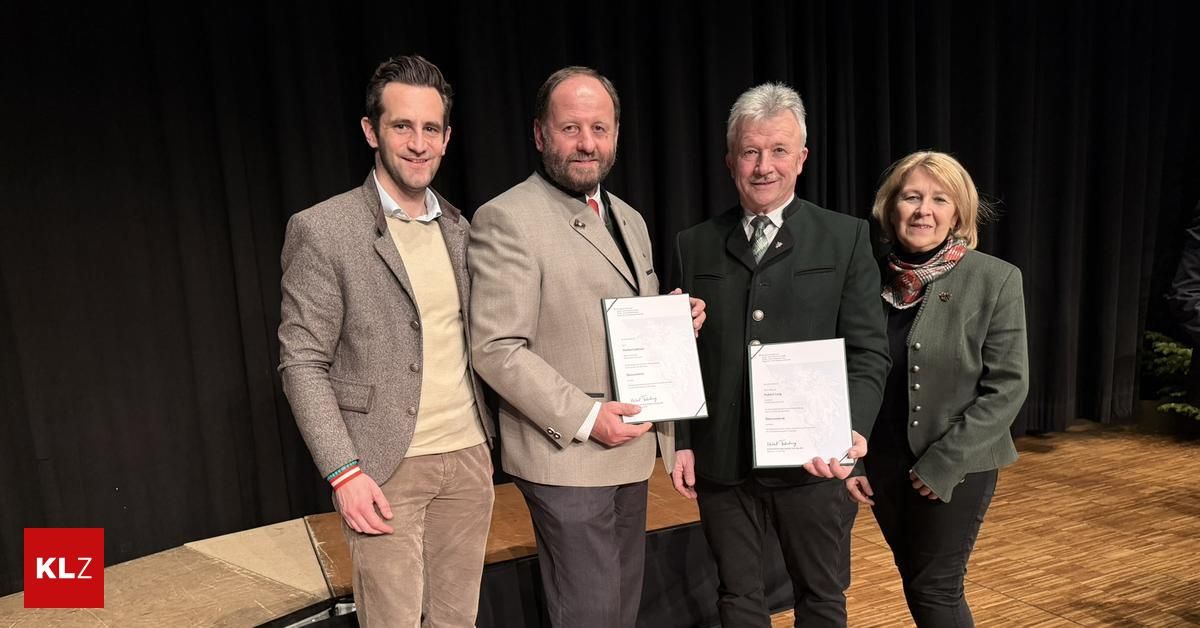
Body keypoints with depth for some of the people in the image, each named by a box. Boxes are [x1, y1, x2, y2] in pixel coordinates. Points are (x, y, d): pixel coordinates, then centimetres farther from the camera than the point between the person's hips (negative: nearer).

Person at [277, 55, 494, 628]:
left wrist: (488, 437, 6)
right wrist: (344, 471, -17)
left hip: (469, 457, 5)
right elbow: (302, 364, -9)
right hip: (386, 467, -5)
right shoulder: (323, 230, -9)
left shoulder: (457, 227, 9)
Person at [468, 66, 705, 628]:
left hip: (630, 449, 8)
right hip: (567, 456, -7)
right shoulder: (507, 219, -13)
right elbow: (497, 349, -18)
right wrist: (584, 417, -23)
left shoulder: (629, 219, 13)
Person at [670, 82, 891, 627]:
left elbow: (868, 351, -4)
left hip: (813, 458, -1)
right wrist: (681, 442, 2)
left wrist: (852, 429, -19)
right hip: (721, 460, 2)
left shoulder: (846, 238, 0)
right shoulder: (695, 246, 5)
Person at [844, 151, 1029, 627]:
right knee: (915, 584, 16)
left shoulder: (996, 280, -10)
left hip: (957, 467, -3)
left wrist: (942, 464, -15)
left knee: (935, 590, 2)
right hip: (884, 463, 4)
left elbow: (1007, 386, -11)